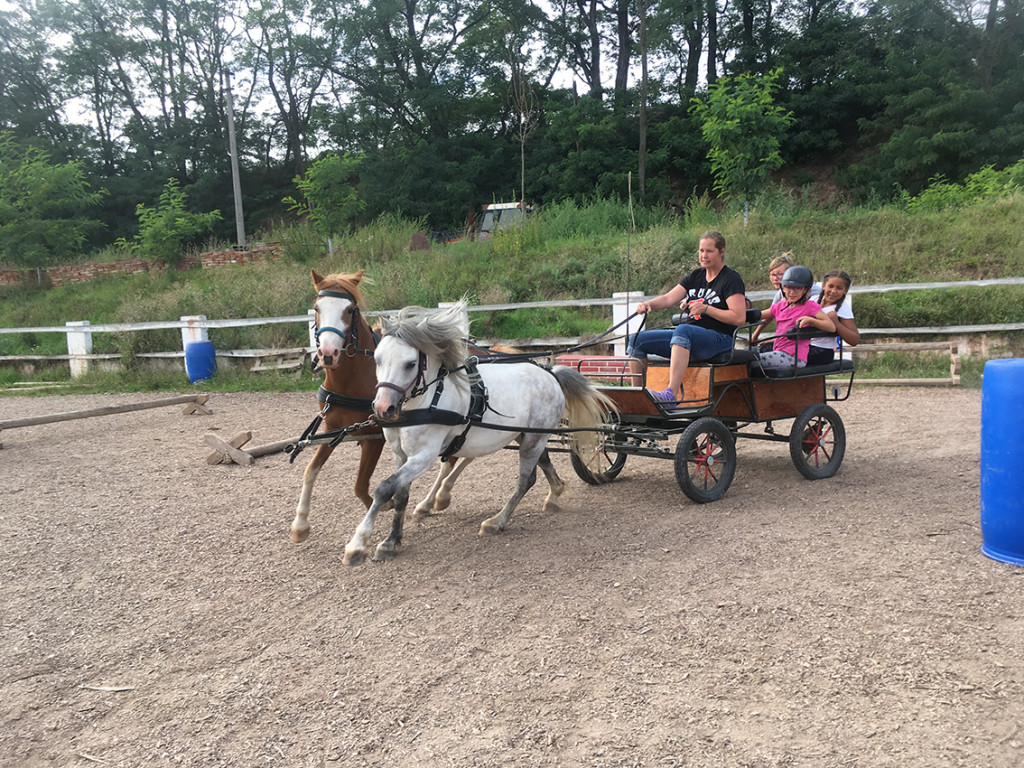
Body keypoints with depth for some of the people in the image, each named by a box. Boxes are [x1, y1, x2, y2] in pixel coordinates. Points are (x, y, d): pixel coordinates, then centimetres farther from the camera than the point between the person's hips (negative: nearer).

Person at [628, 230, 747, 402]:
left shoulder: (731, 278, -3)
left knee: (683, 330, -40)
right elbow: (669, 298, 4)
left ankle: (671, 393, -51)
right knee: (638, 340, -5)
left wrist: (706, 308, -17)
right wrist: (648, 304, -16)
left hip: (719, 338, -7)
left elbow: (739, 318, -13)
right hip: (689, 337, 8)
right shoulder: (696, 276, 17)